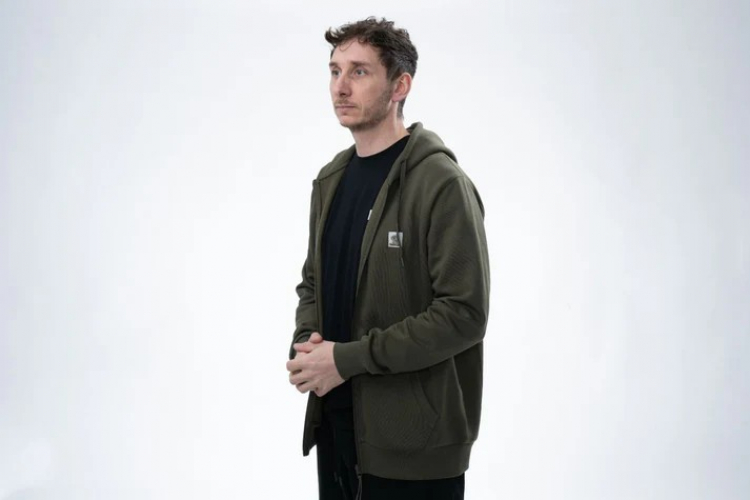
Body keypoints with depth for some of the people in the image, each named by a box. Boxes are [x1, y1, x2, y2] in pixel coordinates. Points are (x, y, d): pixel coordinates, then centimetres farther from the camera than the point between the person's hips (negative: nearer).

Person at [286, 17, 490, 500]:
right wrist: (306, 344, -3)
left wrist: (348, 359, -19)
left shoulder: (441, 183, -15)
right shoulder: (331, 179, 9)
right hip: (335, 424, 7)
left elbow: (464, 313, -20)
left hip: (412, 441, -7)